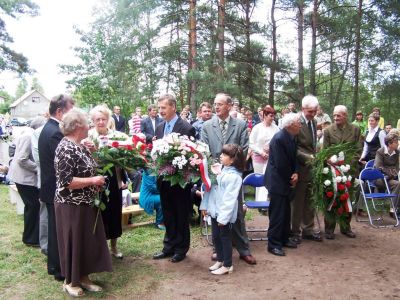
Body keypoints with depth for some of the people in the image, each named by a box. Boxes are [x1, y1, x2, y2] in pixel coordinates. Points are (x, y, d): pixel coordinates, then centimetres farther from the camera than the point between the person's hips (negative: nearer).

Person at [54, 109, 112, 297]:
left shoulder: (79, 146, 8)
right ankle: (70, 281, 23)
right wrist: (93, 180, -20)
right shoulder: (66, 149, -21)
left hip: (86, 204, 9)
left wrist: (96, 181, 4)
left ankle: (83, 277, 29)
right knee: (73, 242, 6)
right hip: (71, 206, -9)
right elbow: (66, 181, -26)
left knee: (88, 241, 15)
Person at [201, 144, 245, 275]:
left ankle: (227, 265, 21)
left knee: (225, 238, 6)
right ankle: (220, 260, 36)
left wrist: (223, 217, -23)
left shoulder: (234, 177, -20)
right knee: (216, 237, 18)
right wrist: (205, 205, 11)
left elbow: (230, 199, -22)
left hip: (224, 214, -8)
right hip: (214, 211, 8)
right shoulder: (220, 170, 6)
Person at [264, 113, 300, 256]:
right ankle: (273, 244, 8)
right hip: (278, 181, -9)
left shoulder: (291, 137, 4)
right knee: (277, 213, -2)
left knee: (286, 212, 17)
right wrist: (290, 178, -9)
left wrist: (295, 173, -5)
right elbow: (280, 164, -23)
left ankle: (284, 238, 30)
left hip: (286, 181, 9)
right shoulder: (279, 139, -23)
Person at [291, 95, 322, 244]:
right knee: (297, 201, 6)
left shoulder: (314, 122, 9)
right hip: (300, 167, -7)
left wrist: (315, 157, 5)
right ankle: (296, 231, 20)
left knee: (310, 201, 14)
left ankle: (308, 230, 26)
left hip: (312, 167, 7)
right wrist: (307, 157, -23)